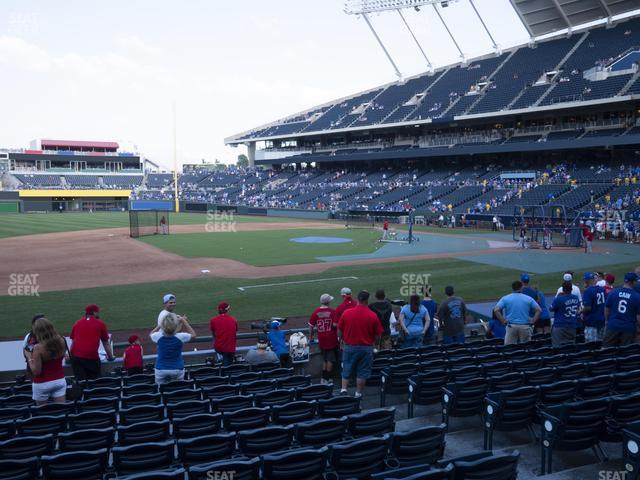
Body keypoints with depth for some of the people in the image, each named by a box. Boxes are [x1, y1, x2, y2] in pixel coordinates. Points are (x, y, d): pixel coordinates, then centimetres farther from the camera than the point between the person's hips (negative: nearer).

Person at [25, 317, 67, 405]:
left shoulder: (38, 348, -21)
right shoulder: (61, 341, -7)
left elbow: (36, 371, -16)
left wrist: (29, 357, -4)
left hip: (42, 384, -4)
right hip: (60, 380, 4)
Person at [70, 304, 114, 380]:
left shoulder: (77, 323, 16)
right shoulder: (100, 324, 9)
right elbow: (106, 344, 17)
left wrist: (70, 355, 41)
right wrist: (110, 357, 30)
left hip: (76, 357, 3)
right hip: (92, 358, -3)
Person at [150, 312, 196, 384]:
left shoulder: (158, 336, -14)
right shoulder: (180, 337, -17)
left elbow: (150, 334, 13)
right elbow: (193, 335, 6)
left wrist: (160, 325, 12)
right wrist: (184, 321, 5)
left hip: (161, 370, 1)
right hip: (177, 369, -1)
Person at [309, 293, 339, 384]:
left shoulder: (316, 312, -2)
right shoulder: (332, 311, -12)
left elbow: (311, 325, 1)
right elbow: (335, 325, -17)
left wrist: (311, 336, 15)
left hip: (321, 339, 4)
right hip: (331, 339, -4)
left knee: (324, 359, 19)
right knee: (330, 360, 7)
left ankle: (324, 378, 21)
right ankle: (327, 379, 7)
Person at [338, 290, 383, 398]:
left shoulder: (347, 313, -7)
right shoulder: (373, 316, -10)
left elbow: (339, 330, 3)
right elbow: (378, 335, -2)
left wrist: (342, 340, 21)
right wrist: (375, 343, 18)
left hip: (349, 347, 1)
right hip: (366, 348, -1)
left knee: (346, 370, 15)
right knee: (362, 372, 10)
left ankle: (343, 389, 5)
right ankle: (358, 394, 16)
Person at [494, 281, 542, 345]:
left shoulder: (505, 298, 3)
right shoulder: (528, 298, 6)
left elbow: (496, 310, -8)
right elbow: (539, 310, 0)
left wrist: (503, 321, -5)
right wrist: (533, 321, 2)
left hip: (511, 326, -1)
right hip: (525, 327, 1)